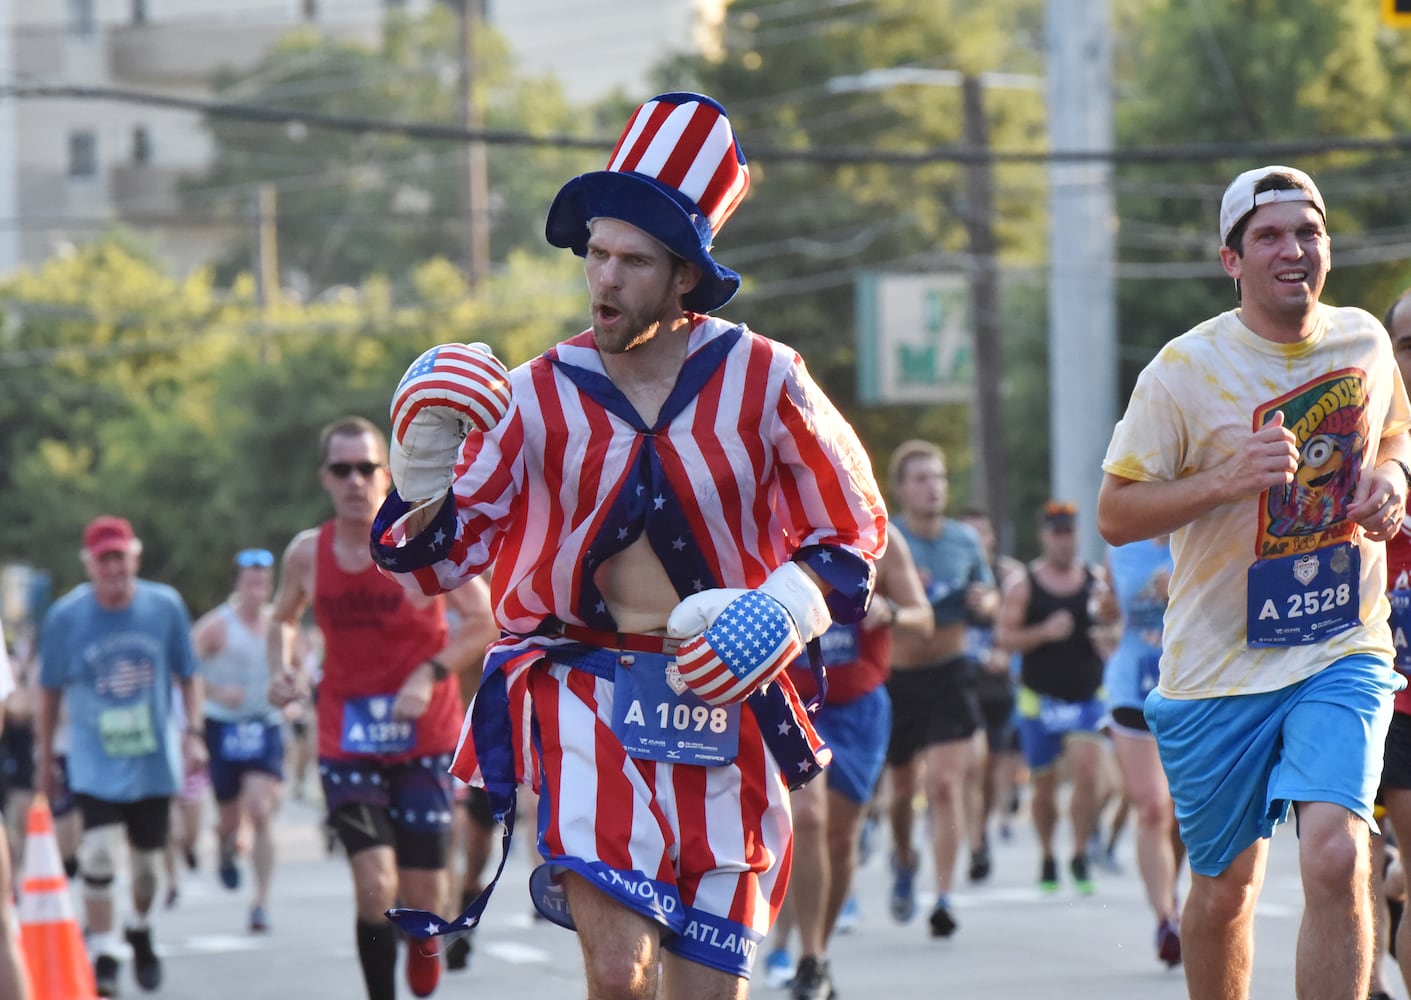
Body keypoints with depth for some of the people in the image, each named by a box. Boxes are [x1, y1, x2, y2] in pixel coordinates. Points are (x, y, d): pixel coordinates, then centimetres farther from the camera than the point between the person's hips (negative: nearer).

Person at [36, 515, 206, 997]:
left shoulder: (165, 606, -6)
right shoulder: (65, 615, -8)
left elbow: (188, 674, 7)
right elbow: (50, 690, 4)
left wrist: (193, 732, -2)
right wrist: (45, 756, 9)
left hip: (154, 760, 2)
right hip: (95, 762, -2)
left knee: (148, 858, 13)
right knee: (98, 853, -16)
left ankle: (140, 930, 42)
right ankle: (103, 957, -7)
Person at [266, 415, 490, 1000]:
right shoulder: (307, 554, -1)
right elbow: (283, 618, 18)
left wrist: (432, 673, -20)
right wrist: (283, 670, -2)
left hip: (425, 734, -1)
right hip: (347, 738, 1)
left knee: (422, 892, 2)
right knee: (375, 884, -16)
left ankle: (425, 950, 38)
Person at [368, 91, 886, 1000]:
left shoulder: (761, 381, -2)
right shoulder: (537, 397, -1)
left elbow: (852, 538, 6)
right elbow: (432, 558, 4)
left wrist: (783, 612, -11)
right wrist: (423, 473, -14)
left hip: (723, 710, 1)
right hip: (580, 693, -1)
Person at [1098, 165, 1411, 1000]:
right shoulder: (1185, 369, -8)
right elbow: (1115, 514, -7)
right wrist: (1228, 479, -22)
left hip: (1344, 652, 1)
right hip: (1220, 662, -1)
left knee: (1337, 855, -21)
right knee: (1225, 889, 9)